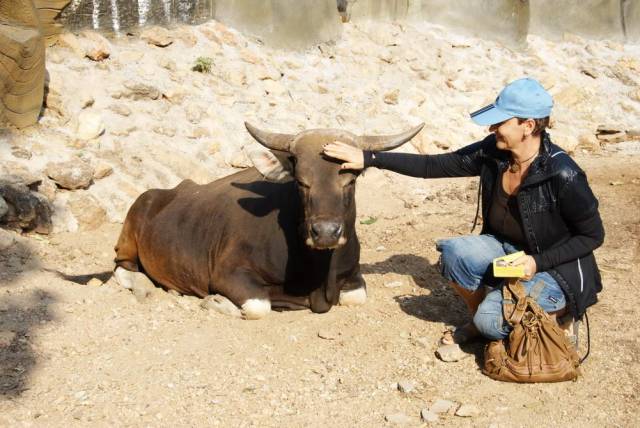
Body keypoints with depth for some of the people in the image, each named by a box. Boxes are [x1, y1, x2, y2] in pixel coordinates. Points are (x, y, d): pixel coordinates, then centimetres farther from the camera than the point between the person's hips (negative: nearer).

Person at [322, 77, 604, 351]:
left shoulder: (562, 175, -25)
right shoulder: (492, 152, -10)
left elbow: (593, 236, -14)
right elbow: (433, 166, -6)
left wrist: (538, 262, -24)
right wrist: (369, 158, -11)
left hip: (555, 267, -5)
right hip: (504, 249, 6)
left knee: (492, 319, -26)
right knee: (453, 251, -23)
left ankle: (561, 308, 5)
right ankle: (478, 321, 4)